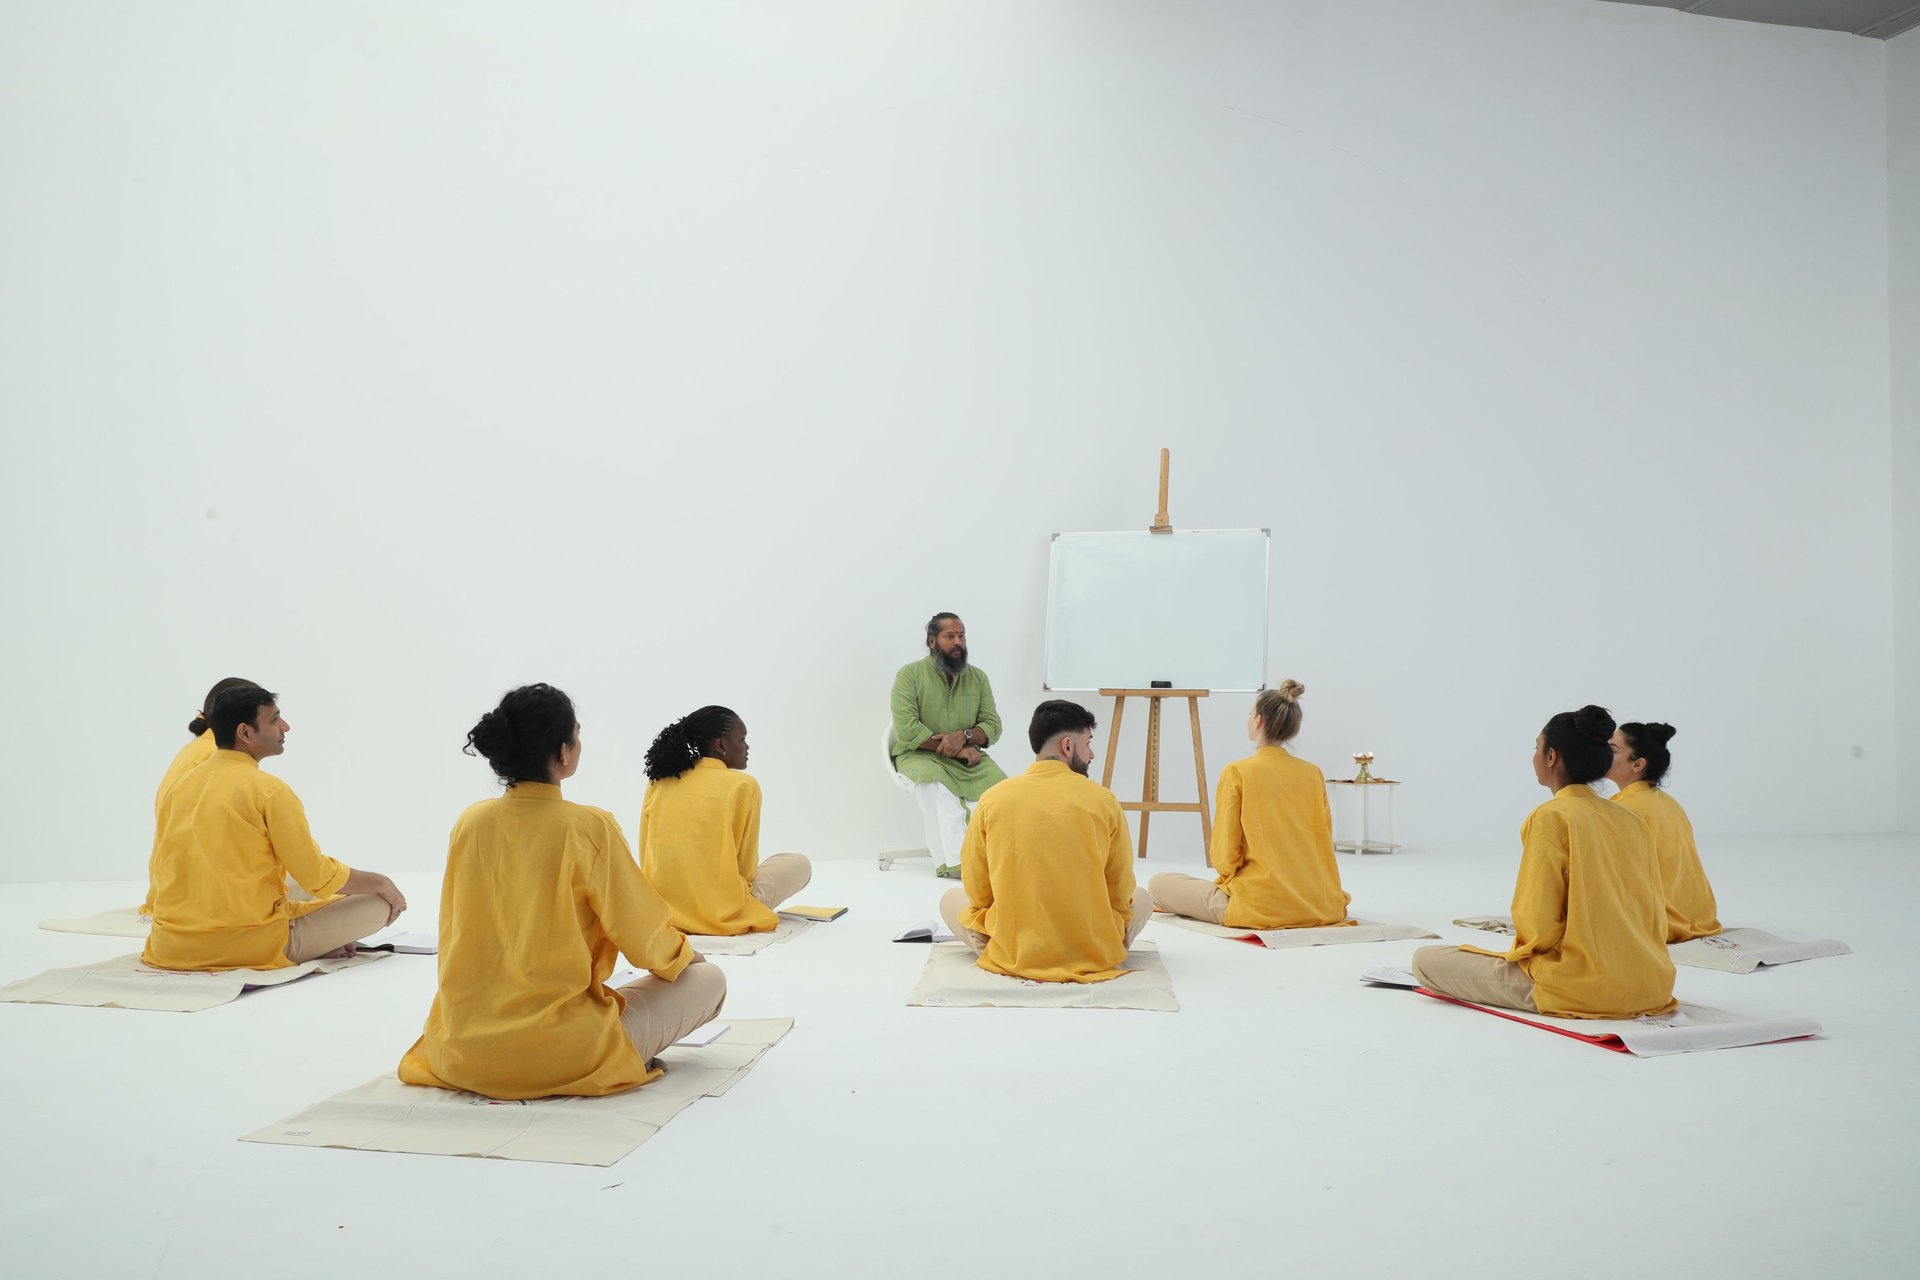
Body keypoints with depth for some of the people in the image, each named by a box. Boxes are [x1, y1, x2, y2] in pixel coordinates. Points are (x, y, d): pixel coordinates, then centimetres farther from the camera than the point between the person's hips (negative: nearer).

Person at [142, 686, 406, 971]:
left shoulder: (178, 785, 8)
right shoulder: (268, 789, -12)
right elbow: (318, 877, -10)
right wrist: (381, 882, 6)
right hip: (253, 947, -7)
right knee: (380, 904, 0)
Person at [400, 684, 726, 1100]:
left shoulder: (469, 823, 0)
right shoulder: (590, 828, -15)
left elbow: (454, 936, 13)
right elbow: (644, 940, -7)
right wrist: (684, 954, 16)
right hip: (560, 1055, -7)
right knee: (709, 980, 8)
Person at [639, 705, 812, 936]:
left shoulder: (658, 783, 4)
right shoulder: (743, 785, -8)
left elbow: (646, 859, 9)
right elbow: (746, 867, -2)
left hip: (661, 909, 5)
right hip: (721, 914, -5)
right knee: (799, 864, 18)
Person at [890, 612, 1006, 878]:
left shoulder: (978, 677, 9)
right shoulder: (909, 675, -4)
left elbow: (992, 726, 4)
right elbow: (907, 730, -14)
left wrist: (964, 736, -19)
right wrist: (957, 749, -17)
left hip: (967, 757, 4)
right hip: (919, 755, -4)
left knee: (998, 784, -26)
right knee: (936, 784, -37)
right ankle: (954, 862, -40)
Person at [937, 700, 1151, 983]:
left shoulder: (992, 799, -6)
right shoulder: (1103, 800, -8)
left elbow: (977, 889, 2)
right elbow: (1121, 892, 1)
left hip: (1012, 956, -1)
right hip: (1094, 955, 1)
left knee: (950, 899, 26)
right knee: (1142, 897, 30)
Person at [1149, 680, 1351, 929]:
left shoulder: (1237, 772, -9)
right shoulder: (1314, 774, 4)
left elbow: (1223, 855, -8)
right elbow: (1324, 841, 10)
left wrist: (1229, 877, 13)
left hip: (1259, 908, -6)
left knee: (1158, 884, 6)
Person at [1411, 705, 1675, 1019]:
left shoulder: (1550, 818, -14)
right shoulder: (1634, 820, 6)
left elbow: (1538, 925, -17)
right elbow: (1654, 912, 11)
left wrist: (1523, 948, 5)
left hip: (1582, 988, -8)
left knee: (1425, 960, -5)